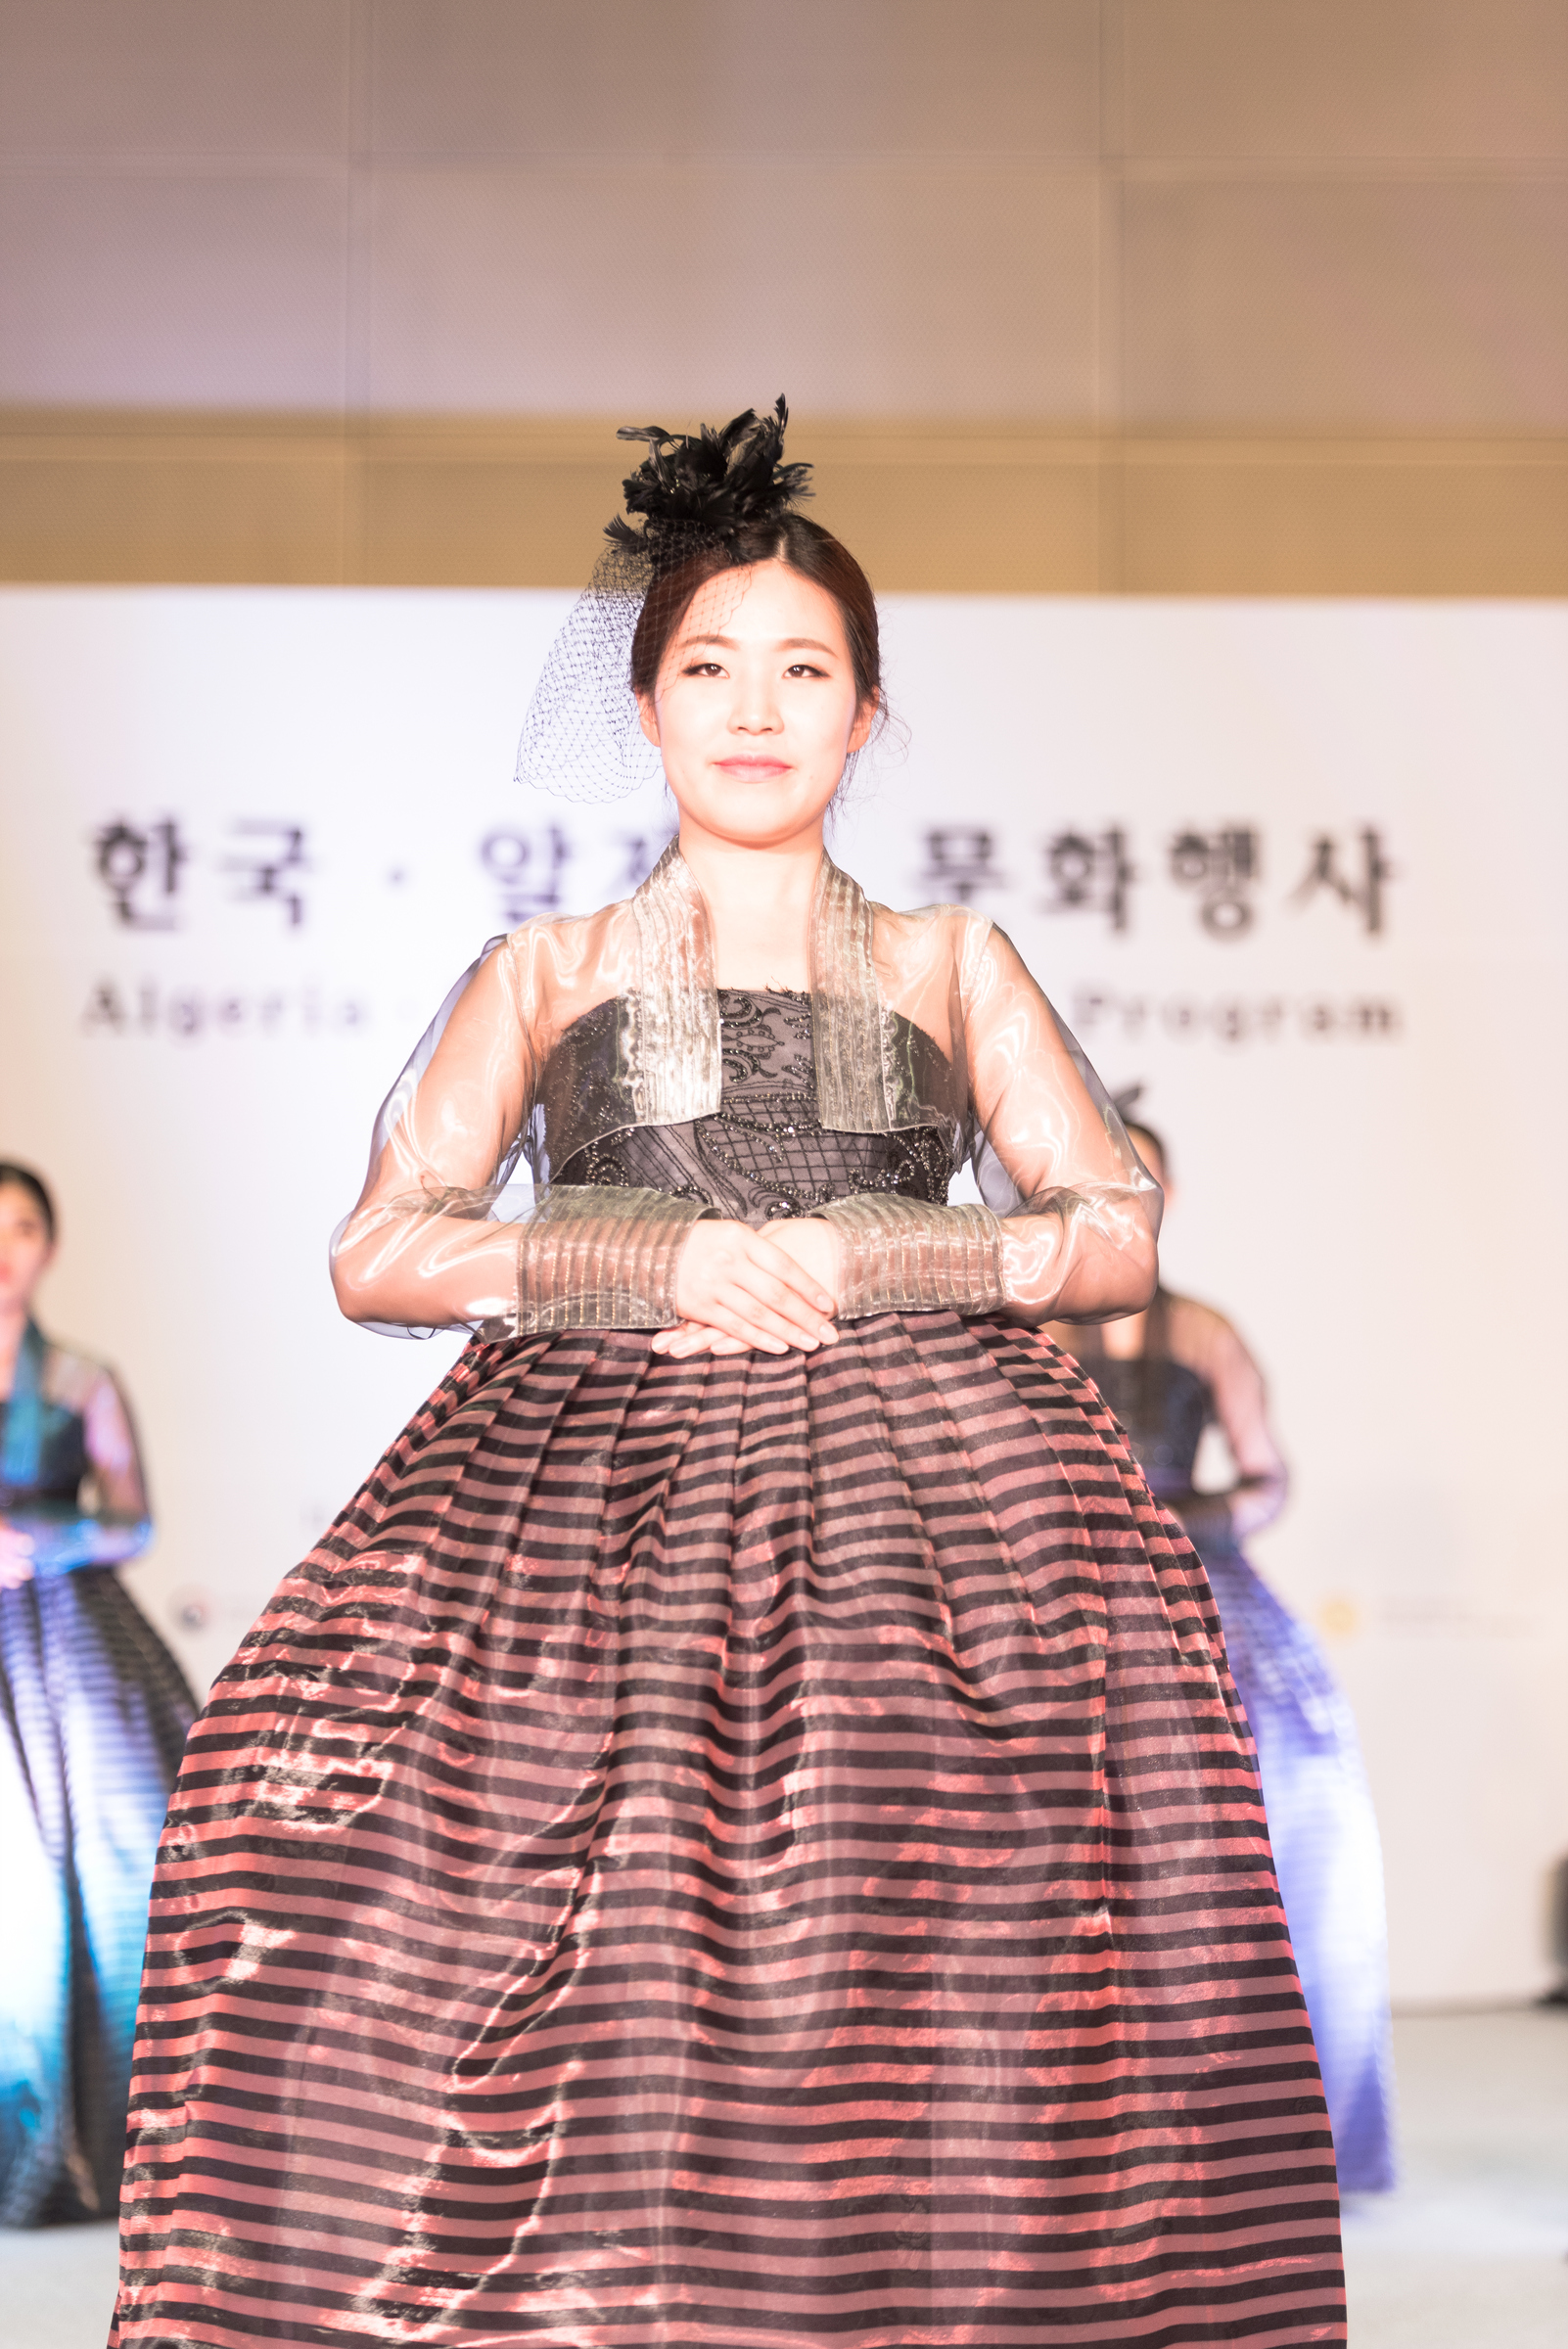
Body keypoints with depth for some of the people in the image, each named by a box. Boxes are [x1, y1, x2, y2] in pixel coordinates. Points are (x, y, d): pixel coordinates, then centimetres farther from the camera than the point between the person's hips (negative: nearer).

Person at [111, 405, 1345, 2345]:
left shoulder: (949, 965, 20)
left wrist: (861, 1259, -3)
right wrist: (668, 1264, -5)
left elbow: (1120, 1235, 12)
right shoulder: (548, 977, 19)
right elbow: (376, 1255, 9)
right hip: (589, 1463, 0)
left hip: (909, 1467, 0)